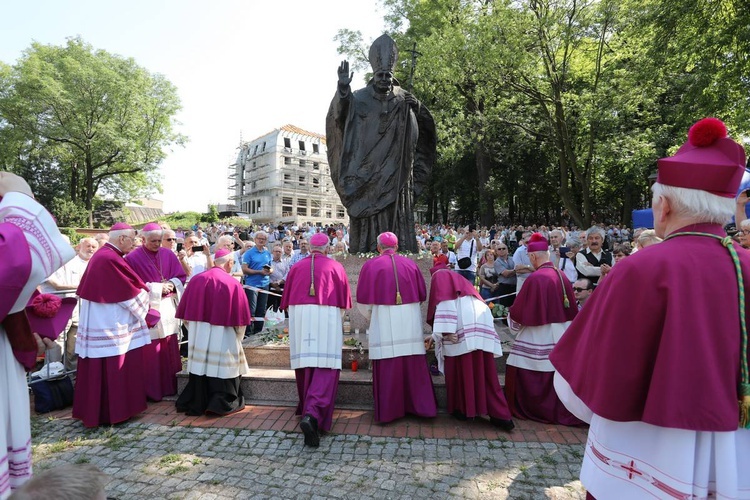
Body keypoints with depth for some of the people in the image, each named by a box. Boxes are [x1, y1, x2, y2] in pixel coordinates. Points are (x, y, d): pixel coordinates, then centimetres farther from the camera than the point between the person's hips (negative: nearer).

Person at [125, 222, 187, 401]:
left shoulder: (168, 255, 5)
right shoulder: (133, 258, -7)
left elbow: (181, 276, 9)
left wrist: (172, 284, -11)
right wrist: (157, 288, -15)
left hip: (168, 308, 4)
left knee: (169, 349, 11)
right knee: (150, 352, 1)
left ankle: (170, 386, 24)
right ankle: (151, 390, 14)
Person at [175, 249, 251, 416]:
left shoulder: (196, 280, 2)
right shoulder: (232, 283, -9)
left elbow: (186, 311, 7)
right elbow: (239, 315, -5)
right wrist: (238, 336, 10)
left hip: (197, 334, 4)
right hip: (222, 336, -4)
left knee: (201, 364, 12)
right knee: (221, 367, 6)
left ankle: (196, 403, 22)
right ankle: (221, 403, 10)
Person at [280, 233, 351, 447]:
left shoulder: (296, 267, 9)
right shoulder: (335, 267, 4)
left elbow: (287, 301, 12)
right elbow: (343, 302, 9)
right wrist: (338, 322, 25)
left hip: (299, 318, 3)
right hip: (326, 318, -3)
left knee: (304, 364, 15)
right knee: (325, 368, -5)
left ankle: (307, 409, 31)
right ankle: (312, 414, -22)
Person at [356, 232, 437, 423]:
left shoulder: (370, 265, -3)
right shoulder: (410, 264, 5)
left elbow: (363, 299, 0)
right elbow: (422, 294, 11)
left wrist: (371, 316, 18)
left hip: (384, 322, -2)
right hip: (411, 321, 3)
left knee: (387, 369, 6)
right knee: (414, 365, 13)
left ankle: (388, 410, 16)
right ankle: (421, 405, 22)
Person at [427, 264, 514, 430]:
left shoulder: (440, 277, 16)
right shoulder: (459, 279, 37)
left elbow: (443, 303, -4)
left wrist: (447, 331, -14)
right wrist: (435, 336, 45)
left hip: (463, 325, -7)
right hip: (481, 321, 7)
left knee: (460, 369, 7)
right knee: (484, 372, 9)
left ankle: (463, 409, 19)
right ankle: (501, 416, 9)